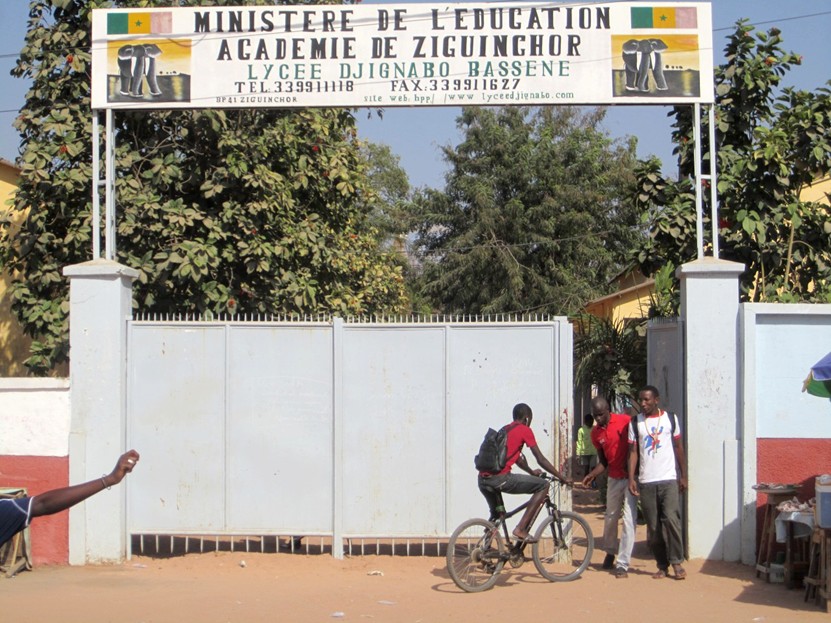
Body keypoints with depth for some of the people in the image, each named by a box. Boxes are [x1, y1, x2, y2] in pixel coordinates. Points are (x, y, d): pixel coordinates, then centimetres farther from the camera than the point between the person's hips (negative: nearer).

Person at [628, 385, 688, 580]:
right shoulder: (635, 423, 7)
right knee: (653, 526, 3)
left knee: (671, 519, -14)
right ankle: (662, 565, 11)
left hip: (669, 479, -2)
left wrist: (683, 475, 3)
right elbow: (633, 451, 5)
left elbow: (678, 448, 8)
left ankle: (676, 562, -5)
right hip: (646, 482, 2)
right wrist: (631, 478, -5)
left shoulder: (671, 419, 5)